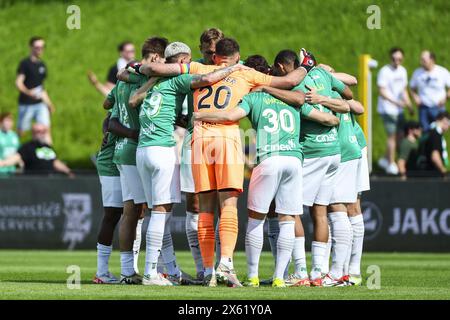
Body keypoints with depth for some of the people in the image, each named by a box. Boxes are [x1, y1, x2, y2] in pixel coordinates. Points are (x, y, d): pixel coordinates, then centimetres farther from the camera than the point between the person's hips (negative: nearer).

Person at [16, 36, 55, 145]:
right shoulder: (25, 63, -6)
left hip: (40, 103, 5)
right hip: (26, 103, -5)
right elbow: (18, 83, -16)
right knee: (21, 131, 2)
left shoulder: (42, 65, 14)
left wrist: (48, 102, 23)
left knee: (46, 127, -7)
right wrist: (28, 92, -34)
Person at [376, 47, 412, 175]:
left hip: (399, 109, 8)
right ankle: (391, 164, 0)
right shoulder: (384, 71, -12)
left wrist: (409, 105, 13)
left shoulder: (402, 71, 11)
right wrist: (396, 102, -24)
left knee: (399, 135, 10)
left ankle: (385, 159, 23)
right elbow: (381, 92, -16)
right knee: (392, 136, -7)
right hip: (387, 109, -8)